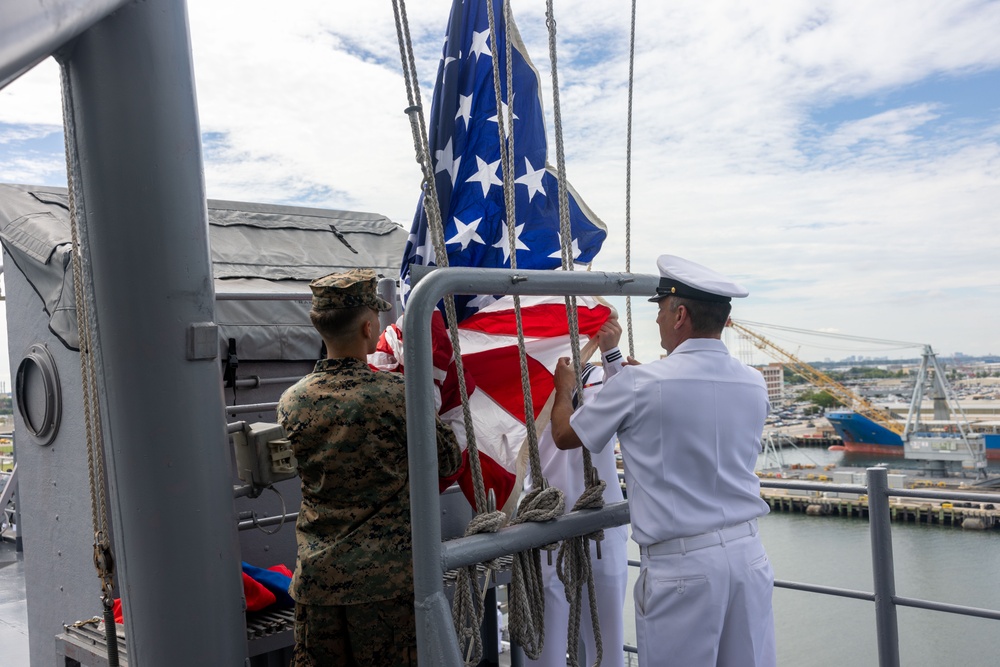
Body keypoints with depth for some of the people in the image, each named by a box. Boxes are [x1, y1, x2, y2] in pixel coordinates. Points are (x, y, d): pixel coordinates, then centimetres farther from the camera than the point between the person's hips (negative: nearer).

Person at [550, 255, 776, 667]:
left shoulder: (639, 385, -11)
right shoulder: (754, 385, 3)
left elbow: (565, 435, 3)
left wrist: (564, 388, 23)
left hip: (679, 566, -5)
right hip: (748, 554, 5)